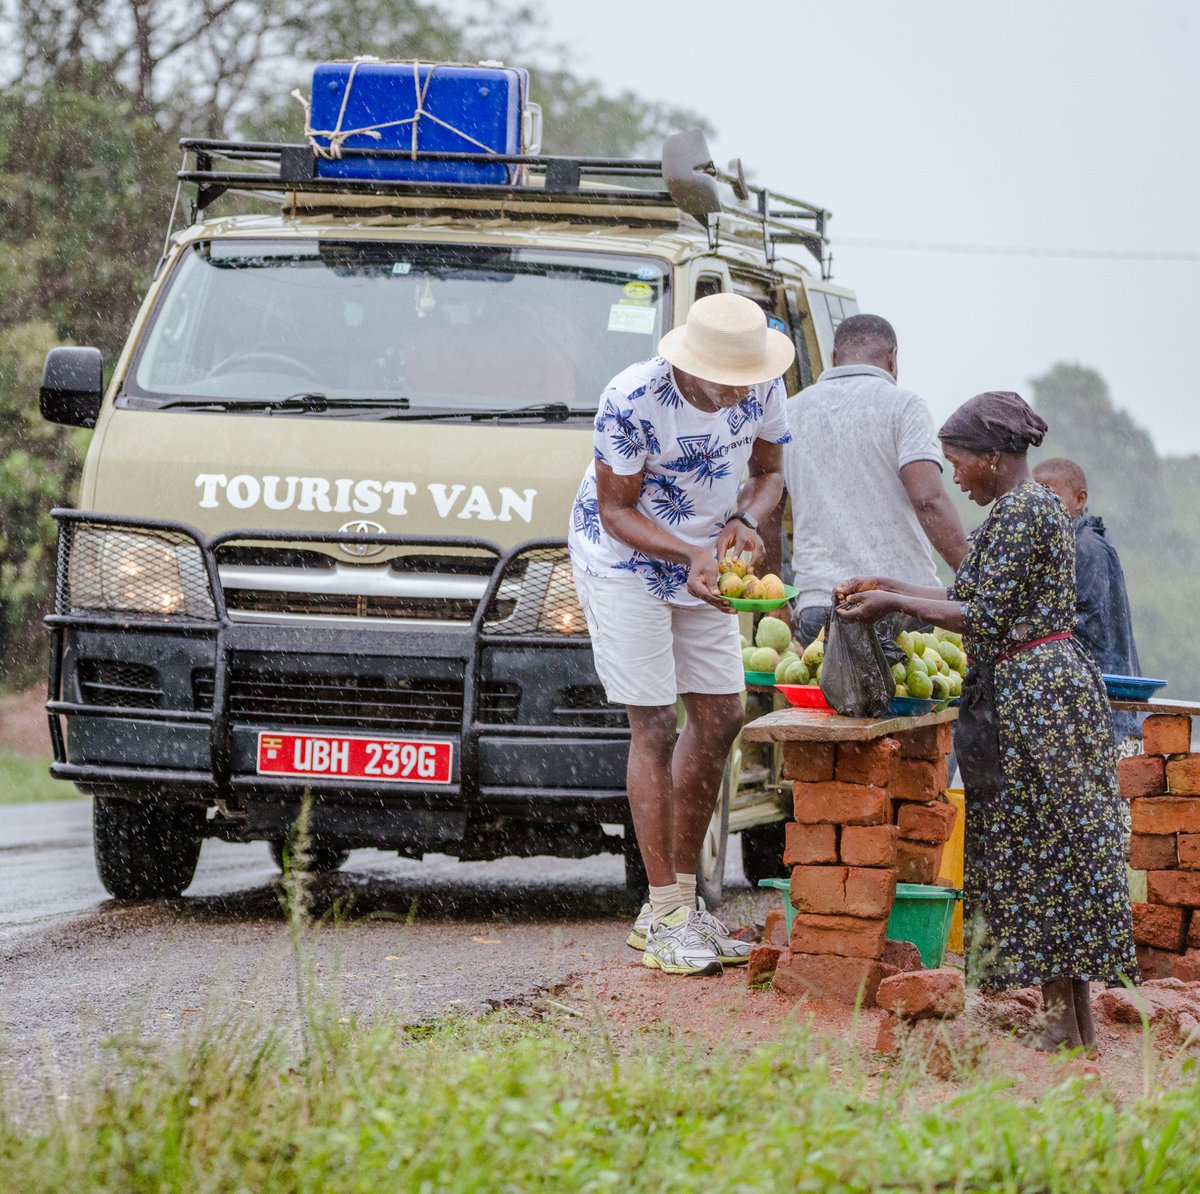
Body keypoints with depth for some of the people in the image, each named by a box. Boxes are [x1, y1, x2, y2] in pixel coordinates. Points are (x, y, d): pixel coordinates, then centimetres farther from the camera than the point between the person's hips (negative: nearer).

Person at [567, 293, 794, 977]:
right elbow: (616, 510, -20)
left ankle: (683, 897, 16)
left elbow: (770, 471, 1)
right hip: (623, 560, -6)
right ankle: (665, 916, -7)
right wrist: (689, 555, -35)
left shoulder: (761, 390, -15)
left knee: (721, 716, 6)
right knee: (655, 726, -9)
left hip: (704, 561, 6)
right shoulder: (632, 401, -30)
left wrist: (743, 522, -21)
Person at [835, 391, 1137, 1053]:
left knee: (1038, 856, -6)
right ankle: (1076, 1022, 11)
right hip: (1051, 690, 10)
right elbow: (980, 599, 19)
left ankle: (1066, 1023, -4)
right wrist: (889, 586, 18)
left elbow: (985, 618, -18)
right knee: (1057, 856, 10)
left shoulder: (1018, 512, -15)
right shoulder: (1035, 505, 16)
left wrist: (893, 604, -11)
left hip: (1032, 695, -10)